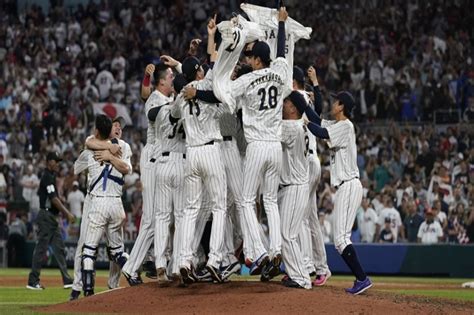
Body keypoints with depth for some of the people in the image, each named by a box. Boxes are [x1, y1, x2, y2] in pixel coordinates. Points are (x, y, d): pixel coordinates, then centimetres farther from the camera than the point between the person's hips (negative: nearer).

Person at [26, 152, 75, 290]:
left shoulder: (51, 176, 17)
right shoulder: (47, 177, -13)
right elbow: (54, 199, -20)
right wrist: (67, 213, -22)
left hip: (52, 217, 10)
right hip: (46, 215, -10)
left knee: (59, 248, 7)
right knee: (41, 247, -6)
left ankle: (66, 279, 6)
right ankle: (33, 281, -3)